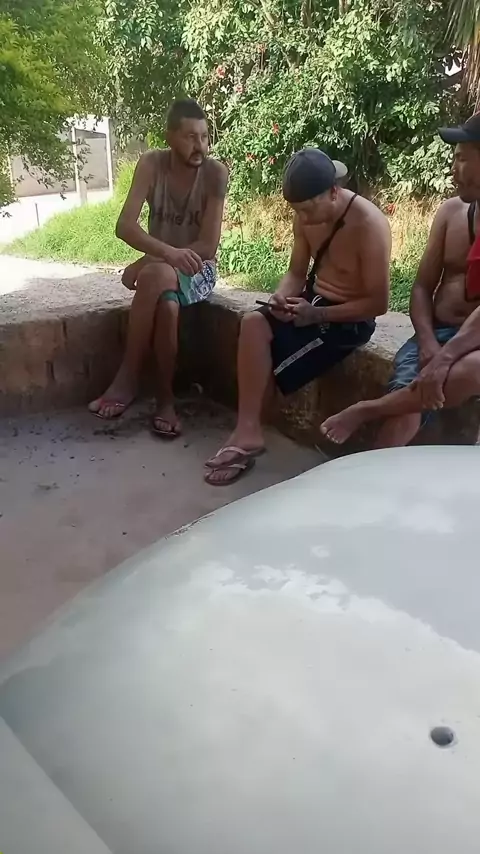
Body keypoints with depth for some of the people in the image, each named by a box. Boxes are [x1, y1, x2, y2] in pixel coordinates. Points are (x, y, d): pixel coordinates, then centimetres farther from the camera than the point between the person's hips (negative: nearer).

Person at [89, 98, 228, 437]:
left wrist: (150, 261, -22)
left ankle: (128, 377, -22)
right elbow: (125, 226, -17)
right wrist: (167, 251, -36)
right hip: (157, 265, 2)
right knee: (166, 306, -34)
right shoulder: (151, 164, -7)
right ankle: (166, 397, -18)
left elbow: (208, 246, -17)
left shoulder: (216, 172, -13)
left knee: (155, 276, -35)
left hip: (197, 268, -2)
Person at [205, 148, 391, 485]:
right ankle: (248, 430, -18)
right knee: (254, 323, -20)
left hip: (349, 320, -7)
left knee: (264, 366, -19)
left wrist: (317, 314, -24)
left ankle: (248, 432, 2)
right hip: (311, 302, 7)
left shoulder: (368, 225, -23)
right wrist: (282, 296, -15)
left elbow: (378, 302, -19)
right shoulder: (307, 216, -3)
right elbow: (297, 271, 9)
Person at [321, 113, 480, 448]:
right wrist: (428, 343, -10)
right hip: (438, 333, 4)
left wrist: (445, 357, -32)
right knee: (404, 412, -25)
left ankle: (368, 409, -24)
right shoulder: (451, 211, 10)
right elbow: (423, 287, 9)